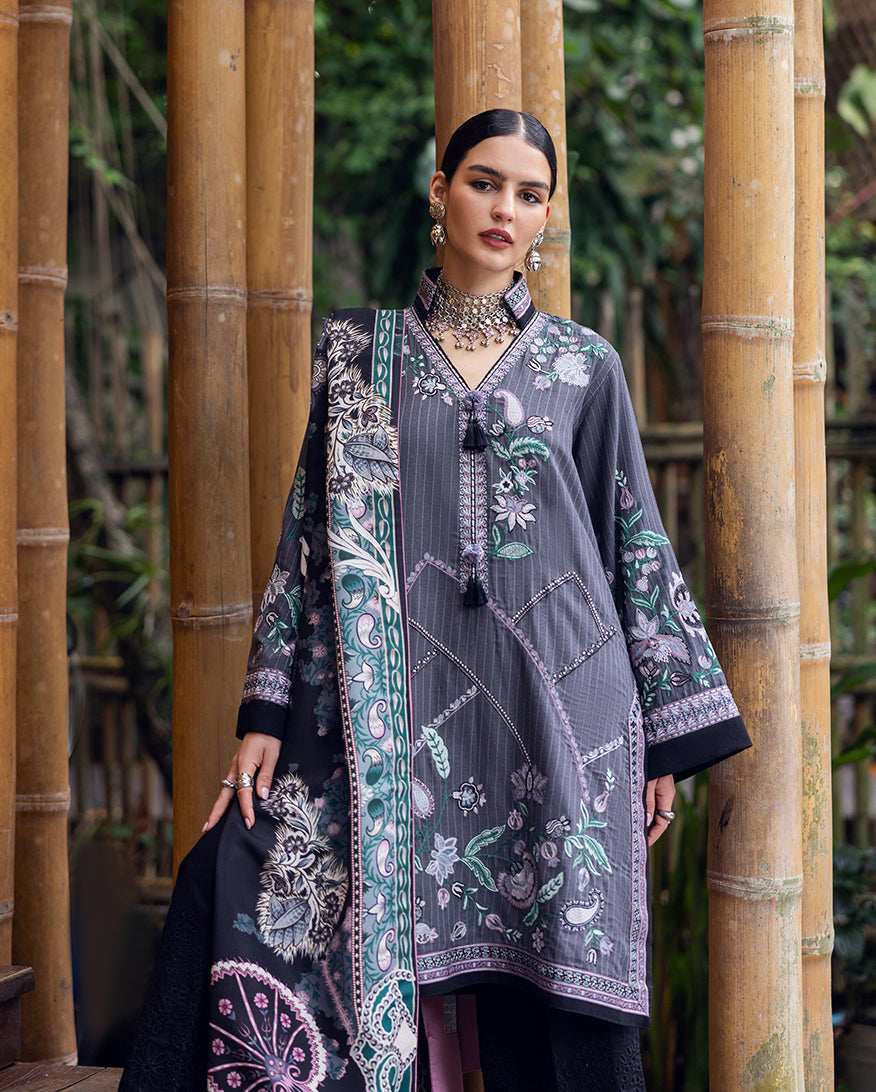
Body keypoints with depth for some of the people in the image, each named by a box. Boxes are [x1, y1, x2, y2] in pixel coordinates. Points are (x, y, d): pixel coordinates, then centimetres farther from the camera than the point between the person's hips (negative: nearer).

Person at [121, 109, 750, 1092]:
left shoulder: (585, 364, 10)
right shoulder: (358, 352, 11)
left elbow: (637, 544, 11)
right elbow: (310, 536, 9)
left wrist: (665, 736, 6)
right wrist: (265, 715, 0)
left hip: (556, 713, 0)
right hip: (398, 716, 1)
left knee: (554, 1007, -3)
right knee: (232, 889, -13)